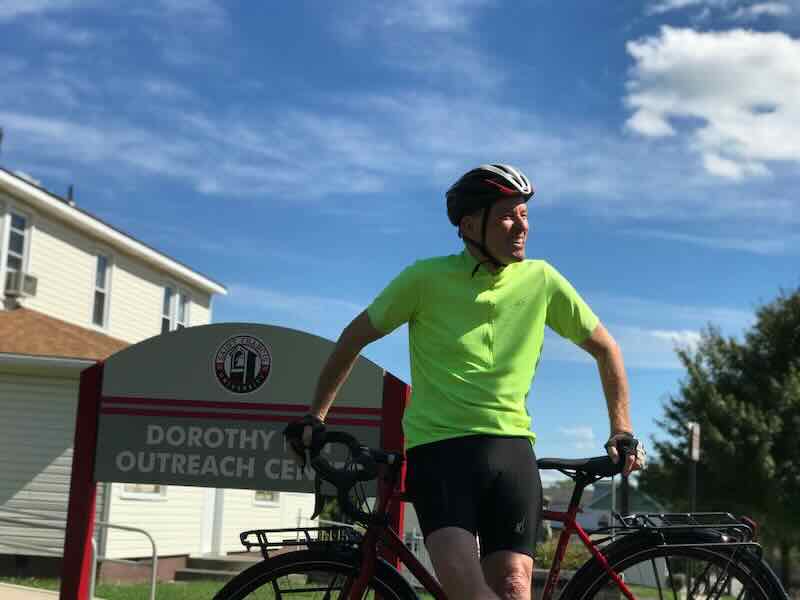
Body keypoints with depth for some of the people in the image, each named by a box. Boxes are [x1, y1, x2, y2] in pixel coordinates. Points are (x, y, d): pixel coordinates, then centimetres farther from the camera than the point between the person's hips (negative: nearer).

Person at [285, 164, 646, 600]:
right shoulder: (426, 278, -2)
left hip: (511, 446, 2)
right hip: (438, 448, -2)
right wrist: (315, 417, 10)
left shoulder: (541, 281, 4)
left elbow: (606, 349, 16)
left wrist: (622, 432, 11)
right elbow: (354, 338, 9)